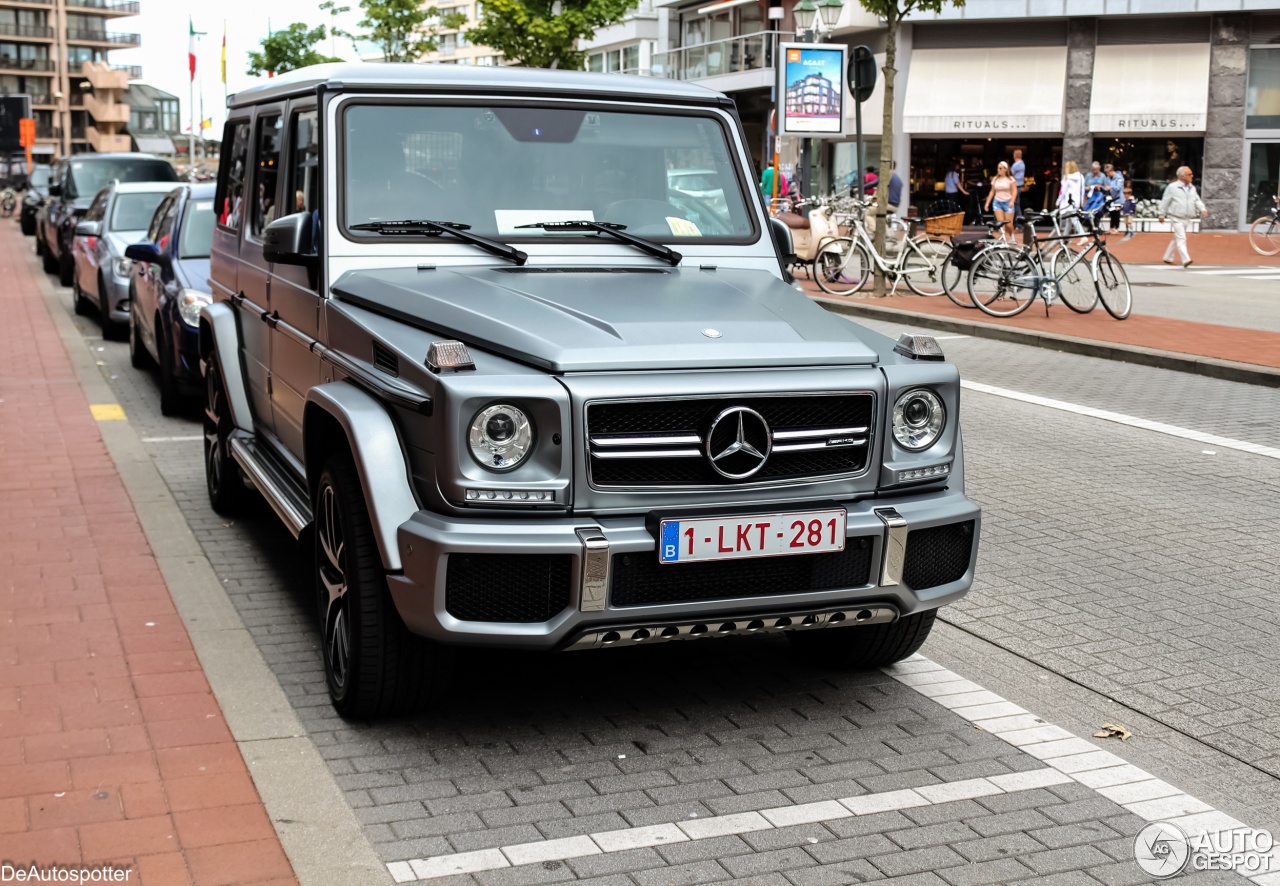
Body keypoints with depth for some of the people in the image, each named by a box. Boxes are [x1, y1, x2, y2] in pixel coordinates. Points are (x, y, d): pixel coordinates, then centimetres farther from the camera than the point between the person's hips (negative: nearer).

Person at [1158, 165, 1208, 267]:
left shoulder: (1192, 188, 10)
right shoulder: (1172, 187, -7)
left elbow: (1197, 200, 7)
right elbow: (1165, 201, -3)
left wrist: (1202, 209, -12)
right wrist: (1162, 215, -1)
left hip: (1186, 218, 7)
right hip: (1176, 218, -7)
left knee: (1176, 239, 15)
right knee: (1181, 239, -14)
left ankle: (1167, 258, 28)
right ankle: (1186, 260, -21)